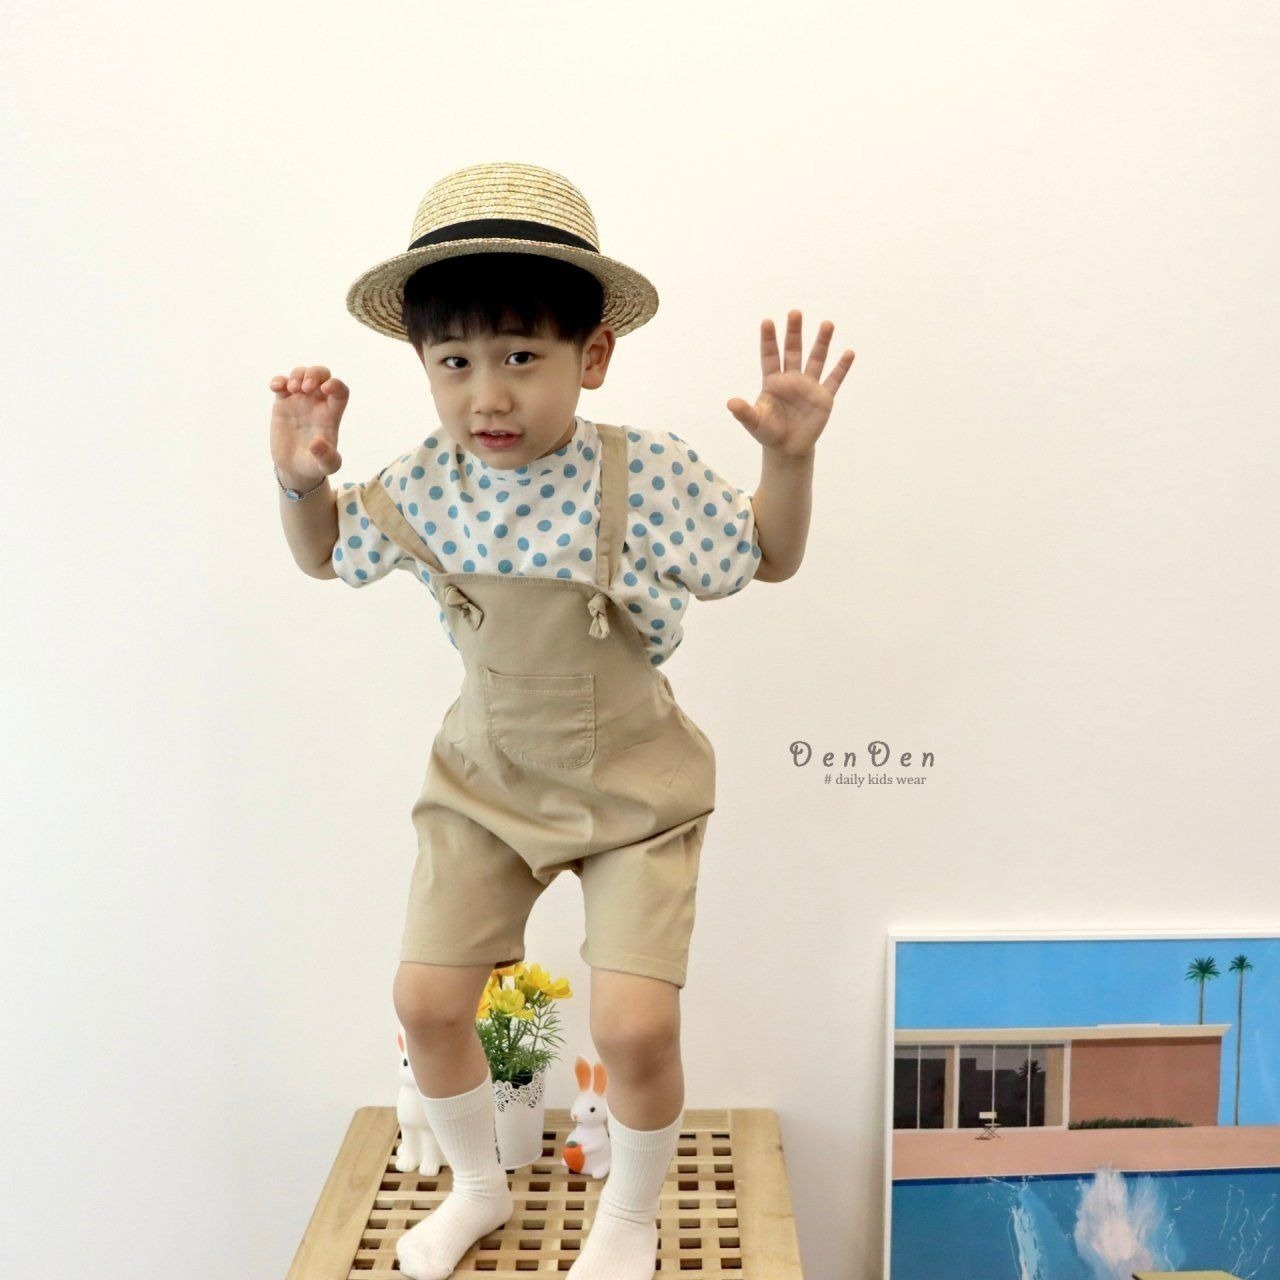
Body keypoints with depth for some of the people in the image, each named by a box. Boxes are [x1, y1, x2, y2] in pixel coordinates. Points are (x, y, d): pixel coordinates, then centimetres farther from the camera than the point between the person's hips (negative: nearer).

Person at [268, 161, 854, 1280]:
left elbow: (770, 558, -4)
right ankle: (478, 1186, 38)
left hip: (632, 788, -3)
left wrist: (789, 457, -21)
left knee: (635, 1026, -9)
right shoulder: (421, 487, -10)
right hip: (486, 779, 4)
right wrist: (303, 477, -8)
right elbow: (327, 554, 11)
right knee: (426, 999, 6)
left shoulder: (649, 475, -20)